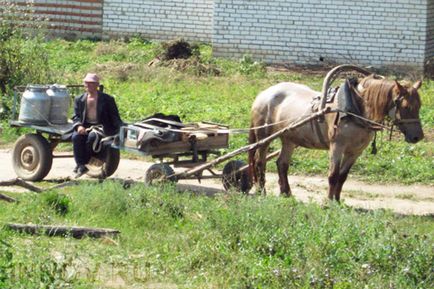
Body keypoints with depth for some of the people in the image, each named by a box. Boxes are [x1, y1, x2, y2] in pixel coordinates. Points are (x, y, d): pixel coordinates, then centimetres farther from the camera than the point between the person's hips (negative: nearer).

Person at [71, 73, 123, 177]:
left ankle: (81, 164, -25)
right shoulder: (79, 100, 15)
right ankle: (81, 166, -30)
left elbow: (115, 117, 5)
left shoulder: (107, 99, 7)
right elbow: (76, 116, 7)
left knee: (92, 137, -36)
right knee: (76, 136, -31)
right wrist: (79, 126, -15)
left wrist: (120, 129, -12)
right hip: (85, 127, 3)